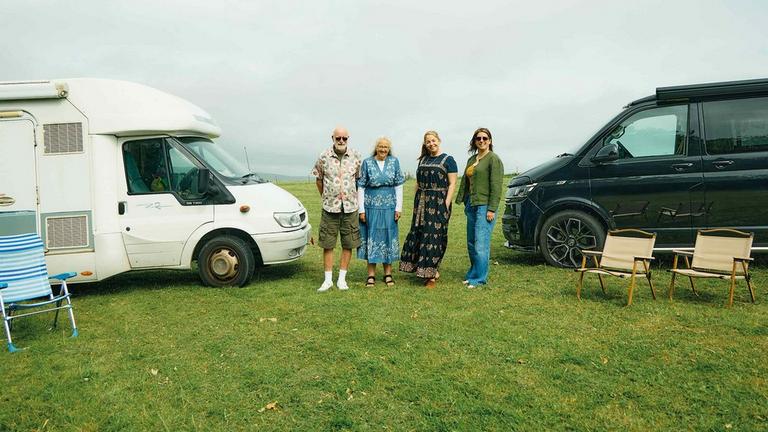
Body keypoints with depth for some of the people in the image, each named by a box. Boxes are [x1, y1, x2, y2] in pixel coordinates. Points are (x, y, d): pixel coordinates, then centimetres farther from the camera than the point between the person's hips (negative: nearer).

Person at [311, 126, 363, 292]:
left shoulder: (356, 156, 2)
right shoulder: (324, 157, -1)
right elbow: (318, 178, 11)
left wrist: (352, 196, 12)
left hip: (350, 207, 1)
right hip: (330, 207, -1)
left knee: (348, 244, 5)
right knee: (328, 244, 3)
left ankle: (342, 278, 16)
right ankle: (328, 280, 13)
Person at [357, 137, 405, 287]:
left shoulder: (394, 162, 5)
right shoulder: (367, 163, 1)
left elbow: (399, 186, 5)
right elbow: (361, 187, 1)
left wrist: (398, 207, 0)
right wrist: (361, 209, -4)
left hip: (389, 207, 1)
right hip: (371, 207, -1)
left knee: (388, 237, 6)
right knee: (372, 237, 3)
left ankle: (388, 273, 17)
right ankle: (371, 275, 12)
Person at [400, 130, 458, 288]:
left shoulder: (448, 160, -1)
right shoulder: (423, 160, 16)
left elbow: (452, 184, -6)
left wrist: (446, 204, -15)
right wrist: (416, 202, 11)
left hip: (438, 203, -6)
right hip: (422, 203, 6)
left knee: (434, 236, -4)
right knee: (418, 235, 3)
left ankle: (431, 275, 3)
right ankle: (431, 270, 14)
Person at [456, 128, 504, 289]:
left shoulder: (493, 159, -6)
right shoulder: (472, 159, 17)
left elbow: (496, 185, -12)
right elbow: (465, 182, 21)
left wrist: (492, 209, -17)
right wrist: (460, 200, 16)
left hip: (485, 206, -8)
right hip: (472, 206, 8)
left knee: (481, 244, -8)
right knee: (471, 244, 12)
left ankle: (479, 278, 1)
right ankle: (473, 273, 23)